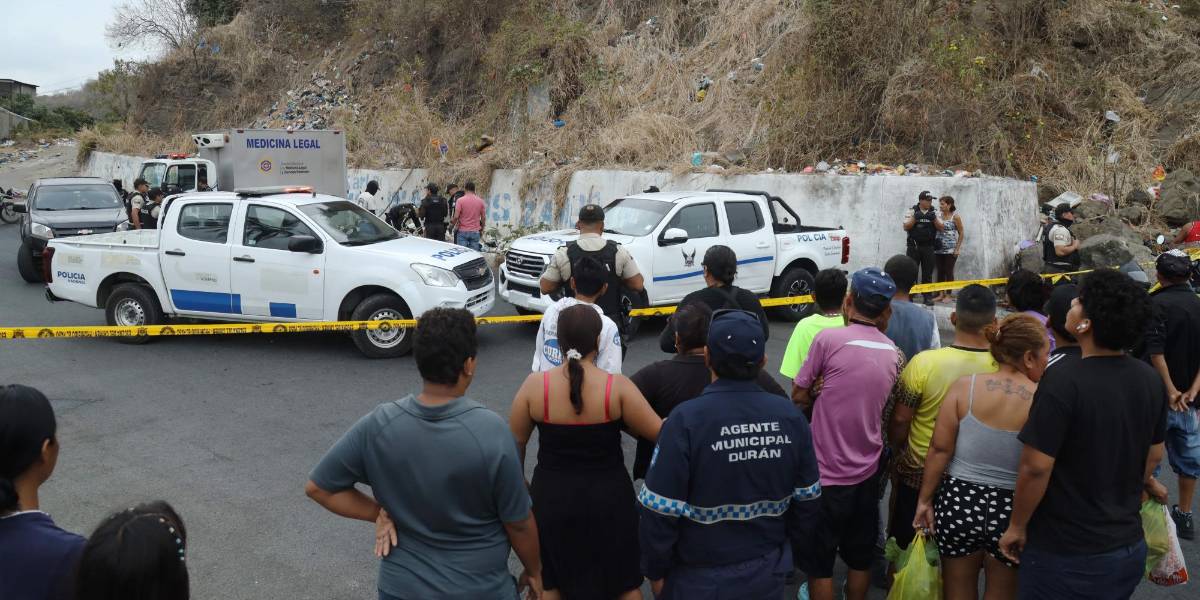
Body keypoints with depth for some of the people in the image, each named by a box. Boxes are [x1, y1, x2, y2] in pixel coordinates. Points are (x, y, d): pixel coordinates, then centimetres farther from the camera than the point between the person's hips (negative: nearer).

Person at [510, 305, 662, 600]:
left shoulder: (535, 384, -11)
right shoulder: (618, 386, -16)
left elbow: (515, 443, -1)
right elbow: (658, 433, -13)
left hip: (551, 496, 1)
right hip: (608, 496, -1)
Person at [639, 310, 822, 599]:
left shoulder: (686, 420, -24)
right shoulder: (790, 415, -10)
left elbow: (661, 512, -20)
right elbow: (806, 500, 0)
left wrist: (655, 572, -4)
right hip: (769, 575, 4)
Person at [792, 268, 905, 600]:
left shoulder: (829, 339, -17)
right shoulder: (895, 354, 2)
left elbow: (799, 396, -10)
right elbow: (887, 411, 8)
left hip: (826, 474, -5)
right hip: (868, 472, 5)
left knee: (819, 562, 9)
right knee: (860, 559, 20)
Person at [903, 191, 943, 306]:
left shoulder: (934, 213, 7)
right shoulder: (912, 211, 1)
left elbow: (941, 227, 1)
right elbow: (906, 227, -4)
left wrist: (934, 219, -15)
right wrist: (914, 218, -17)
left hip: (928, 247, 2)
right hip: (913, 246, -2)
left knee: (927, 273, 3)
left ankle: (928, 296, 8)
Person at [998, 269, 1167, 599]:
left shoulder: (1063, 385, -25)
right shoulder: (1151, 380, -3)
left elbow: (1036, 467, -23)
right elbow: (1154, 452, 11)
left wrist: (1017, 526, -9)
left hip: (1065, 555, -6)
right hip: (1130, 546, 7)